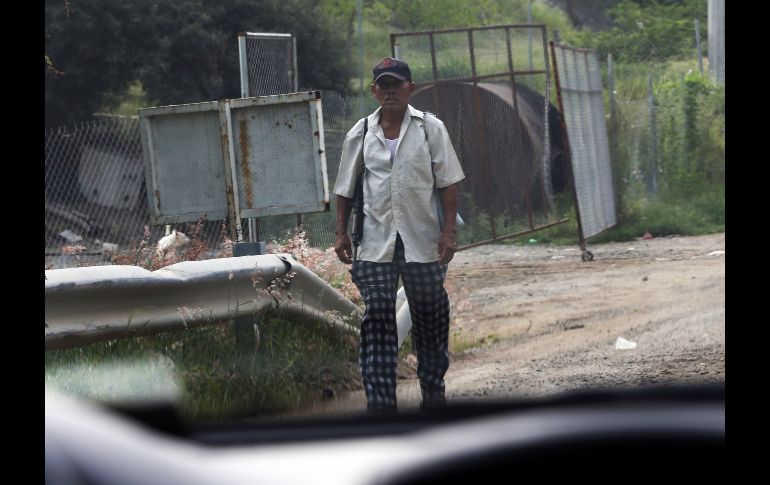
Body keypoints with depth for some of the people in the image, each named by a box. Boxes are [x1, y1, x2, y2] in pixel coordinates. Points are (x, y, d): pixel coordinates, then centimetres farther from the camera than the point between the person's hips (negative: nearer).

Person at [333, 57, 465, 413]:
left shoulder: (430, 129, 1)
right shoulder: (361, 134, 6)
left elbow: (447, 183, -1)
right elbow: (345, 189, 11)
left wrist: (448, 231, -8)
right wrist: (341, 233, 5)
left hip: (423, 239, -1)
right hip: (375, 241, 1)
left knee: (429, 313, 10)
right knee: (377, 316, -6)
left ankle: (433, 390, 25)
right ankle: (379, 400, -7)